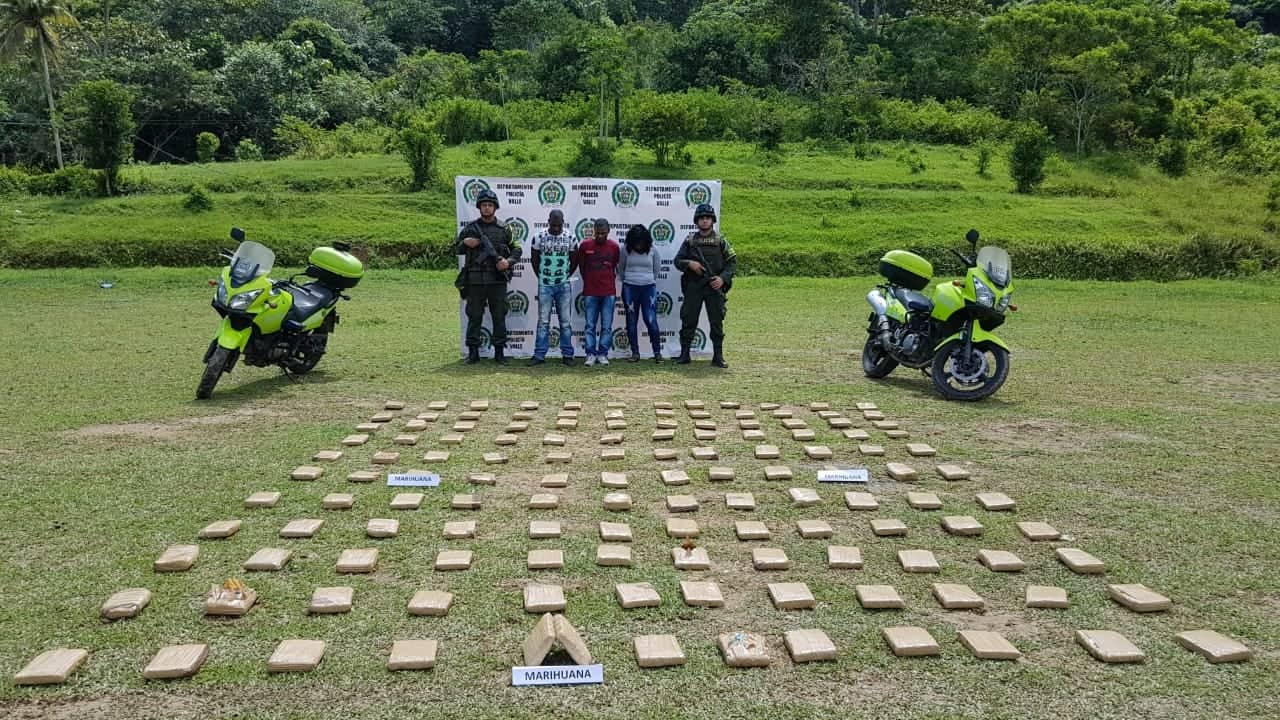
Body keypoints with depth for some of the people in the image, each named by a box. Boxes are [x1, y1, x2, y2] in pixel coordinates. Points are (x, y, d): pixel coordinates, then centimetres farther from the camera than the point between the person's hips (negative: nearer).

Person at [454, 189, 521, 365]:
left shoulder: (503, 229, 7)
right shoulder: (470, 228, 8)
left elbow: (517, 249, 10)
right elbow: (456, 249, 15)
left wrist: (509, 261, -9)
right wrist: (465, 243, -6)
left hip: (497, 280, 0)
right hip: (475, 280, 0)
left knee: (499, 316, 3)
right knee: (474, 316, 3)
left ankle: (499, 352, 10)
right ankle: (473, 352, 10)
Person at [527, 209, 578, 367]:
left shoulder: (570, 238, -2)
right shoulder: (539, 238, -4)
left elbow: (574, 261, 9)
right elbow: (534, 260, 7)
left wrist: (566, 276, 7)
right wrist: (541, 276, 7)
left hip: (563, 285, 1)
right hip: (545, 285, 0)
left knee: (565, 321, 4)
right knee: (543, 321, 0)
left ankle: (567, 354, 9)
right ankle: (539, 355, 3)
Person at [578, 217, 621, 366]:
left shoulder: (614, 247, 1)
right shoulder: (585, 245, -1)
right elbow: (581, 266, 10)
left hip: (608, 292, 1)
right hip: (590, 292, 0)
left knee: (606, 326, 2)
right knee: (590, 325, 1)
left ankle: (603, 354, 9)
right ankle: (591, 354, 7)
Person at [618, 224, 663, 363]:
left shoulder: (652, 251, -2)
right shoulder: (627, 251, -2)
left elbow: (657, 268, 12)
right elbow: (620, 268, 13)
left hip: (648, 288, -1)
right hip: (630, 288, 1)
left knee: (651, 321, -7)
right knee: (631, 322, 5)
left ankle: (657, 352, 2)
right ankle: (635, 352, 13)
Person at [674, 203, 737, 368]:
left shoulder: (720, 241, 6)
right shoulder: (690, 240, 9)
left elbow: (732, 262, 4)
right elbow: (677, 260, 9)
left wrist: (723, 278, -10)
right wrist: (689, 264, -12)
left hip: (715, 287, -1)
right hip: (693, 287, 1)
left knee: (717, 322, 0)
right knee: (688, 321, 2)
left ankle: (718, 357, 7)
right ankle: (684, 355, 10)